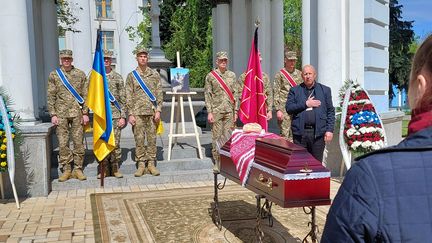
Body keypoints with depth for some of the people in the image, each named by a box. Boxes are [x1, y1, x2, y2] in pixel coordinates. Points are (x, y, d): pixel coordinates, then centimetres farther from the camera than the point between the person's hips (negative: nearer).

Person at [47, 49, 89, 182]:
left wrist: (85, 113, -1)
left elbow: (85, 95, 5)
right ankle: (66, 170, 11)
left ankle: (78, 169, 11)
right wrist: (53, 114, -3)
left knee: (78, 142, 2)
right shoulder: (53, 75, 6)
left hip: (77, 113, 0)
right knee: (63, 143, 1)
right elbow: (50, 97, 4)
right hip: (61, 114, 0)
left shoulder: (80, 74, 6)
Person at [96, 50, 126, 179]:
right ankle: (104, 169, 12)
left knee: (115, 143, 0)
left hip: (115, 115, -1)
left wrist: (123, 116, -3)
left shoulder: (118, 77, 6)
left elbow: (123, 99, 4)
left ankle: (115, 168, 11)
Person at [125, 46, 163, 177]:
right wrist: (130, 114, -4)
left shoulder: (155, 74, 8)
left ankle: (151, 164, 12)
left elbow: (159, 94, 6)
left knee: (152, 138, 3)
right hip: (137, 112, -1)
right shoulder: (131, 75, 6)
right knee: (139, 139, 1)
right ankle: (141, 165, 9)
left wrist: (158, 111, -3)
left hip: (152, 111, 1)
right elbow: (128, 96, 3)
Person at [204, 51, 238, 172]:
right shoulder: (210, 76, 1)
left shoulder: (232, 75, 10)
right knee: (216, 137, 0)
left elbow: (235, 94, 11)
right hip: (216, 111, -3)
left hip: (229, 111, 3)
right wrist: (209, 112, -8)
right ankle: (217, 162, 8)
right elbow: (207, 95, -2)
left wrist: (236, 111, 5)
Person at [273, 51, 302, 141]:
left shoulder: (300, 74, 12)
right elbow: (276, 93, -5)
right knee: (285, 134, -4)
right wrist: (278, 110, -12)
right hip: (284, 108, -4)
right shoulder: (280, 75, -2)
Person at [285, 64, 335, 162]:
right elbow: (288, 108, -1)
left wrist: (330, 130, -1)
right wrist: (305, 104, -8)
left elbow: (330, 111, 8)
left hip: (318, 132, 0)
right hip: (300, 132, 0)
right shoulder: (294, 90, 10)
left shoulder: (325, 90, 12)